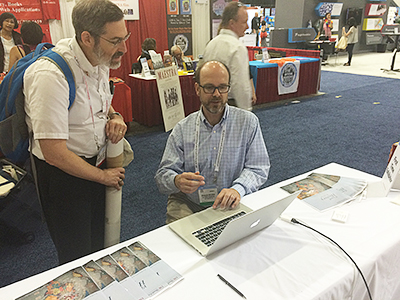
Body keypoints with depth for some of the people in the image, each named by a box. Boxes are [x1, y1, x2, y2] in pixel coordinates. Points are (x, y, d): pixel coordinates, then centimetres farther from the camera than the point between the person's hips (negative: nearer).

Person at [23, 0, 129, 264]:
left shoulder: (99, 62, -2)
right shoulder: (50, 75, -28)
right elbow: (54, 153, -28)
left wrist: (115, 117, -6)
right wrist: (103, 176, -14)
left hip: (96, 162, 8)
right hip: (63, 173, -7)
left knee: (98, 244, 23)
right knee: (77, 257, 10)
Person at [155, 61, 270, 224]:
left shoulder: (248, 121, 1)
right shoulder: (182, 129, 2)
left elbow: (258, 167, -2)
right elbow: (163, 174, 0)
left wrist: (238, 189, -23)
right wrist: (177, 181, -25)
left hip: (232, 205, 1)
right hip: (188, 204, 0)